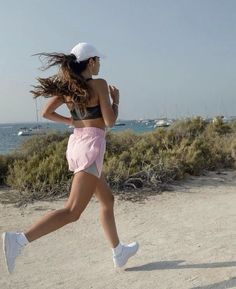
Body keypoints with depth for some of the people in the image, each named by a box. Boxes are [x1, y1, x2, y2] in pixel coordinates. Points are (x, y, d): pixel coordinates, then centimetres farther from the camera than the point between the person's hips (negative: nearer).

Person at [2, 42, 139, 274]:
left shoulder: (68, 85, 10)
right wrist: (116, 99, 8)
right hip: (91, 146, -9)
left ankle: (119, 253, 31)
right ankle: (19, 240, -21)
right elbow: (110, 122, -9)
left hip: (76, 143, 9)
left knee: (107, 199, 21)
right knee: (72, 212, -10)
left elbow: (46, 112, 11)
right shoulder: (99, 84, -9)